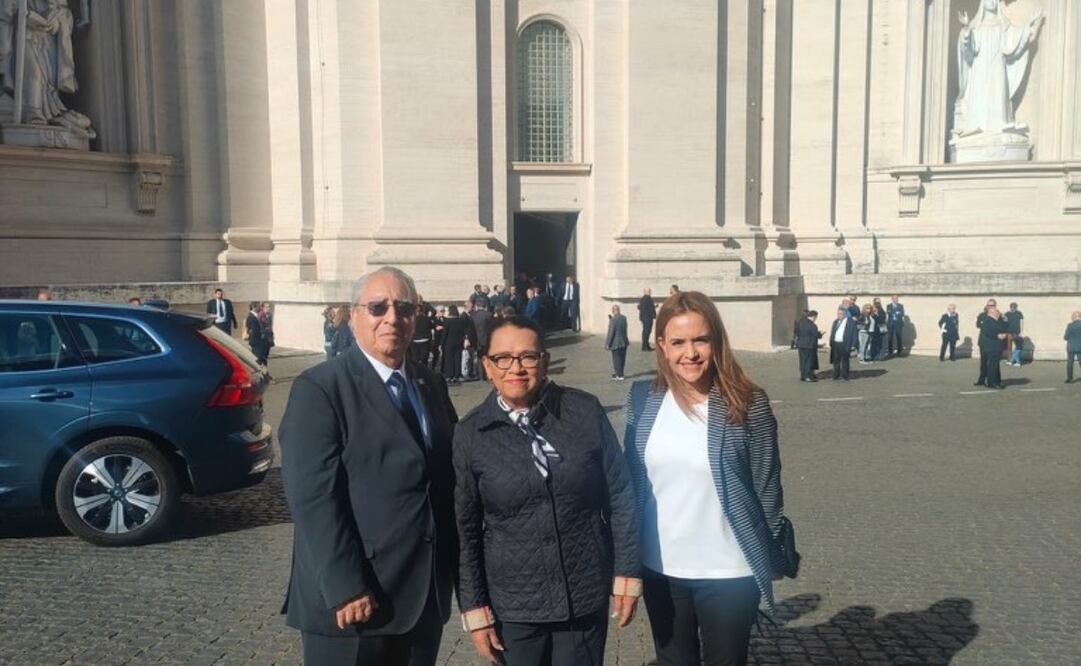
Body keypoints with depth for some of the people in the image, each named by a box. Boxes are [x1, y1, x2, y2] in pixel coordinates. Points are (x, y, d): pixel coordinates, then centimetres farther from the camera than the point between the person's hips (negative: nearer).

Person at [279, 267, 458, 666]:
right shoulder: (319, 388, -11)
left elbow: (446, 475, 12)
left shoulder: (431, 385, 10)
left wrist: (452, 566, 5)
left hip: (427, 596, 6)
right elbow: (313, 498, -18)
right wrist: (345, 590, -21)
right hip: (353, 602, -6)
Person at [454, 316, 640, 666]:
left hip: (586, 596, 0)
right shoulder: (470, 433, -6)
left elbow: (619, 495, -1)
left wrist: (627, 570, 0)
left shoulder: (586, 411, -8)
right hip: (512, 604, 0)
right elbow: (466, 528, -1)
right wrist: (473, 605, -1)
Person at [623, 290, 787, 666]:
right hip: (659, 569, 3)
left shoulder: (749, 405, -15)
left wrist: (773, 562, -2)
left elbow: (767, 488, -7)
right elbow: (628, 479, 3)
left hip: (729, 573, -3)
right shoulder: (643, 399, -5)